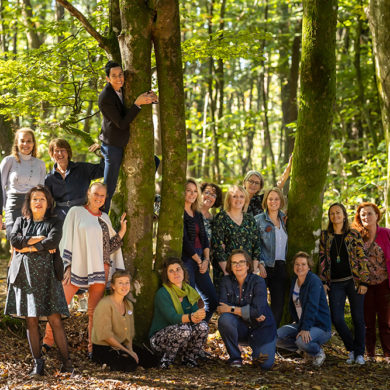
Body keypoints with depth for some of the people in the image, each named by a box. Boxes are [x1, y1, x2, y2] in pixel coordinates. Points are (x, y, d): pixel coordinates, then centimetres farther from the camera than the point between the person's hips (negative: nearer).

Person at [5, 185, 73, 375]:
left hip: (44, 274, -2)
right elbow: (14, 240, -3)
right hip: (23, 274, 2)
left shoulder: (54, 223, 9)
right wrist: (39, 239, -7)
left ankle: (66, 360, -5)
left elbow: (53, 242, -11)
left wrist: (28, 247, -8)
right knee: (31, 320, 1)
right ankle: (37, 362, 6)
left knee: (54, 319, -8)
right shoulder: (21, 221, 16)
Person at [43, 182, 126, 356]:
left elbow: (110, 245, 18)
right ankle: (47, 342, 4)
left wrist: (122, 231, 5)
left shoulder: (105, 218, 16)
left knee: (95, 310, 4)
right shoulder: (76, 212, 3)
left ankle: (92, 348, 8)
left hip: (100, 269, 4)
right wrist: (67, 266, -9)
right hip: (77, 267, -4)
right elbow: (66, 239, -1)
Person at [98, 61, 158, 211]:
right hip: (112, 145, -8)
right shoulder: (105, 97, -24)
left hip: (126, 141, 9)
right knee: (109, 188, -4)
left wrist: (151, 98, -11)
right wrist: (137, 103, -30)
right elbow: (122, 123, -24)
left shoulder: (123, 88, 0)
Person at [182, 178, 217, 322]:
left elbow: (204, 238, 15)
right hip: (185, 260, -8)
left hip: (200, 260, 8)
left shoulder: (198, 215, 17)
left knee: (212, 300, 5)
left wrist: (206, 259, -1)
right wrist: (199, 261, -7)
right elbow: (184, 240, -11)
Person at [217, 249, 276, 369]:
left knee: (266, 364, -19)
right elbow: (222, 307, -14)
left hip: (261, 327, -2)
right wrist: (248, 313, -21)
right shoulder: (226, 281, -4)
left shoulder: (258, 281, -13)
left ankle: (257, 351, 19)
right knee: (224, 319, -31)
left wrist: (231, 309, -22)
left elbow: (257, 311, -24)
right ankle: (235, 357, -10)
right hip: (241, 327, 2)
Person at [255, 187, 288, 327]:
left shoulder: (284, 219, 13)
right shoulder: (259, 220, -1)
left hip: (281, 267, 4)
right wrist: (260, 264, -14)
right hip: (266, 267, -4)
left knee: (279, 303, 3)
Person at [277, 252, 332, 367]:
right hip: (300, 323, 8)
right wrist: (297, 321, 13)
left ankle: (318, 352, -1)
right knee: (277, 337, -12)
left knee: (302, 341, -36)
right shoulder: (294, 280, 8)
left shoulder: (314, 281, -17)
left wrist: (306, 329, -34)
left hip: (320, 326, -8)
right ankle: (306, 348, 8)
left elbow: (312, 306, -27)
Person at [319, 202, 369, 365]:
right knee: (336, 318, -6)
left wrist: (363, 282, -6)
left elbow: (361, 258, 0)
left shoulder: (354, 235, 2)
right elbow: (322, 259, 8)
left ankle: (359, 353, 16)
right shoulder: (325, 236, 8)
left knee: (358, 318, 1)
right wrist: (323, 282, 1)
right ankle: (351, 349, 15)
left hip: (353, 281, -2)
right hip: (335, 283, 2)